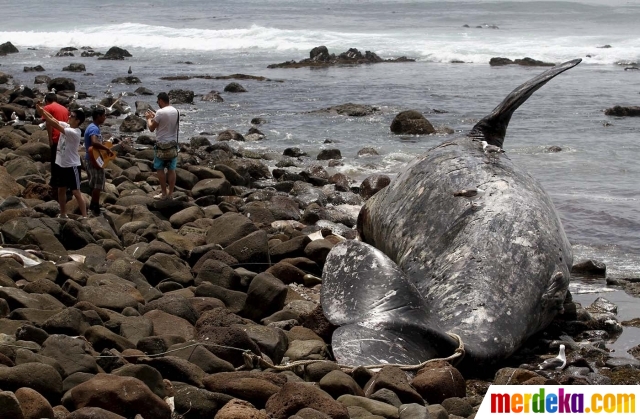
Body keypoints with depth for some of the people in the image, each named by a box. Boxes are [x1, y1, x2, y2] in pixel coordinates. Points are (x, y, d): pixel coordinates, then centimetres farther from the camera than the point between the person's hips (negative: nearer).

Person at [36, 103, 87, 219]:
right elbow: (54, 120, -5)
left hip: (72, 166, -9)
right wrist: (42, 110, -21)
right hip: (61, 164, 9)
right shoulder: (66, 126, 1)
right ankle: (63, 214, 29)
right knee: (61, 190, 16)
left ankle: (84, 217, -5)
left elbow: (56, 125, -28)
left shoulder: (75, 133, -23)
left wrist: (42, 113, -27)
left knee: (76, 192, -8)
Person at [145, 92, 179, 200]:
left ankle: (164, 193, 5)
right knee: (171, 169, 8)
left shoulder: (160, 112, -17)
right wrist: (154, 116, 23)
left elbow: (151, 128, -9)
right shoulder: (176, 111, 5)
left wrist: (149, 118, 9)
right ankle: (170, 193, 11)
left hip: (162, 144, -6)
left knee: (160, 169, 4)